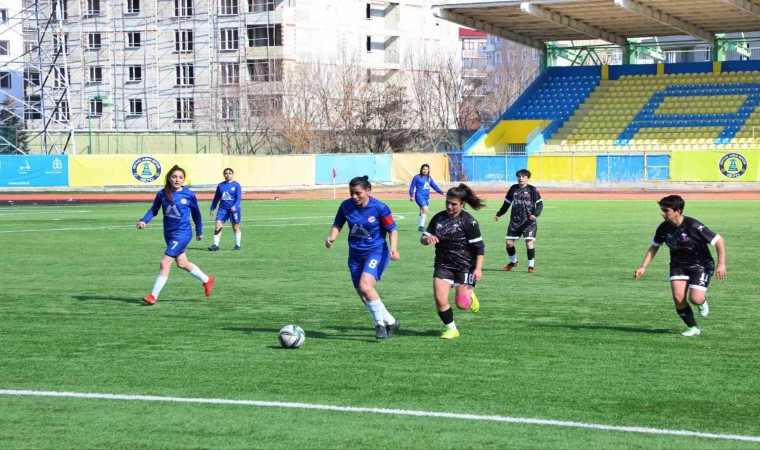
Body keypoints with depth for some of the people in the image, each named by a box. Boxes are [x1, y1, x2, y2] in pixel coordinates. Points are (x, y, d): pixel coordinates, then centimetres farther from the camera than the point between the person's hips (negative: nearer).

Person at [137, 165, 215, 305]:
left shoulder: (189, 195, -11)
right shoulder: (162, 194, -4)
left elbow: (196, 213, 3)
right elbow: (154, 209, 3)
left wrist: (199, 231, 12)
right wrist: (144, 220, -15)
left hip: (182, 233, -5)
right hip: (168, 233, 5)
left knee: (165, 263, -11)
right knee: (182, 263, 18)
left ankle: (153, 296, -3)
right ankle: (207, 280, 40)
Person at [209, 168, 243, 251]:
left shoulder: (236, 185, -3)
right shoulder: (220, 185, 8)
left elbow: (239, 197, -9)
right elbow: (216, 198, 16)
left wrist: (235, 206, -25)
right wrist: (212, 208, 13)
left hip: (234, 209, -3)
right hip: (223, 209, 3)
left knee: (236, 227, 7)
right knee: (218, 226, -9)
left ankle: (237, 245, 19)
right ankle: (216, 245, -7)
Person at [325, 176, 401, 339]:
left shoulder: (380, 208, -14)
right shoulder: (346, 206, -3)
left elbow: (392, 230, -7)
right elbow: (337, 224, 11)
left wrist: (393, 249, -21)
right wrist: (332, 236, -10)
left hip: (376, 251, -6)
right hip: (355, 254, 6)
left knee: (365, 286, -27)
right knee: (363, 295, 6)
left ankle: (380, 323, -11)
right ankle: (391, 322, 24)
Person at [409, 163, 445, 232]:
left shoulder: (429, 178, 12)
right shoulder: (417, 177, -4)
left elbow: (434, 186, 15)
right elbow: (412, 187, -2)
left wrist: (442, 192, 8)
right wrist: (411, 196, -11)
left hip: (427, 197, 7)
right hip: (420, 196, -7)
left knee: (422, 212, 13)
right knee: (425, 210, -20)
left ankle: (420, 226, 22)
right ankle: (421, 226, -14)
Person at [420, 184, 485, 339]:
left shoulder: (468, 221, -11)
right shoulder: (438, 218, 3)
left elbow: (479, 247, -9)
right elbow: (423, 238, 11)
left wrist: (478, 269, -15)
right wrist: (427, 239, -13)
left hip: (465, 266, -4)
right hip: (443, 265, 4)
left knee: (461, 303, -3)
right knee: (440, 300, -11)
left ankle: (470, 295, 34)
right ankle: (451, 329, 8)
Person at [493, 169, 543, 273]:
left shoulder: (532, 190, -3)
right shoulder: (513, 188, 8)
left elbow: (540, 204, -5)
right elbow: (507, 203, 18)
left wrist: (535, 214, -22)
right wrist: (499, 214, 11)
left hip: (529, 222, -4)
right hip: (515, 221, 4)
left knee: (529, 242, -14)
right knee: (509, 242, 2)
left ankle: (531, 265, 0)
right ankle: (513, 261, 28)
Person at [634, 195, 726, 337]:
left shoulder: (693, 226, -26)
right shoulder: (664, 228, -9)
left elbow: (719, 241, -20)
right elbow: (654, 247, 9)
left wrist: (721, 264, -25)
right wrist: (643, 267, 0)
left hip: (701, 265, -4)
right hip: (678, 265, 4)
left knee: (695, 299, -19)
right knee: (678, 298, -14)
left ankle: (702, 301, 20)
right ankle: (693, 328, 6)